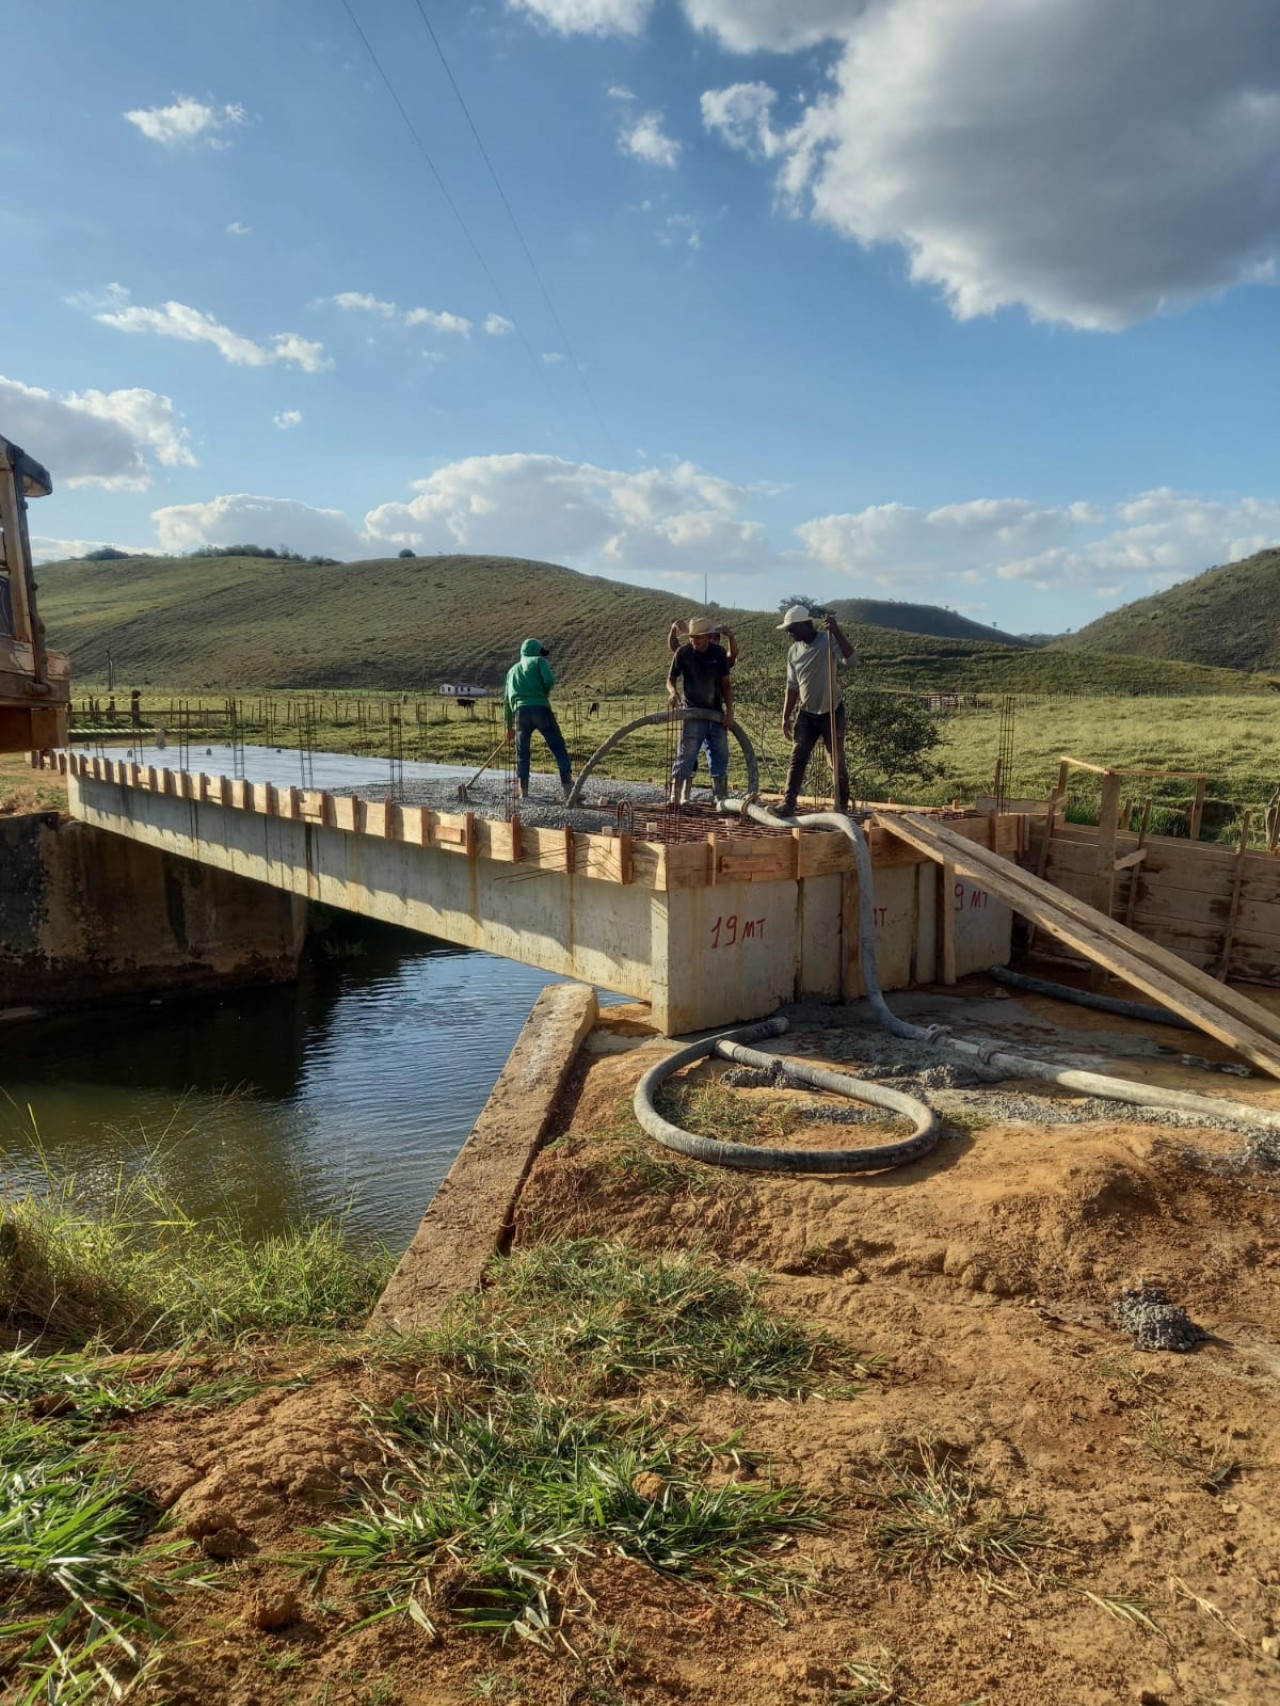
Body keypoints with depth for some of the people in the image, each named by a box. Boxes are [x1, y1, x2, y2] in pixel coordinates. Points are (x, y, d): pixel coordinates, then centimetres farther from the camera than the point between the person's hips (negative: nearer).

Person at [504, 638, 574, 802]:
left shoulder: (512, 670, 26)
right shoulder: (539, 661, 12)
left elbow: (507, 699, 24)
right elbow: (549, 680, -8)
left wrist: (509, 725, 30)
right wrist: (544, 693, 13)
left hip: (520, 712, 4)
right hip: (541, 709, -4)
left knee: (522, 754, 11)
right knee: (559, 748, 0)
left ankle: (523, 793, 6)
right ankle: (568, 790, -7)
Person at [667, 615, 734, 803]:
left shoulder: (719, 653, -1)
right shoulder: (683, 652, -7)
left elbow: (726, 684, 5)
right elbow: (671, 679, 0)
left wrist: (729, 711, -2)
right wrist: (673, 692, -22)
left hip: (717, 713, 3)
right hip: (693, 713, -3)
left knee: (721, 756, 7)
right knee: (687, 755, -7)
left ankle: (721, 799, 17)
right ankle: (678, 798, -4)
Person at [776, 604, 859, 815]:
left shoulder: (829, 641, -13)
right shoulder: (794, 652, 3)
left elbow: (853, 659, -30)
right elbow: (792, 686, 9)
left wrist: (836, 631, -35)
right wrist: (786, 717, 8)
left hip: (832, 712, -4)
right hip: (806, 713, 4)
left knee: (837, 763, 2)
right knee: (797, 759, -4)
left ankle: (842, 808, 11)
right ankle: (788, 805, -7)